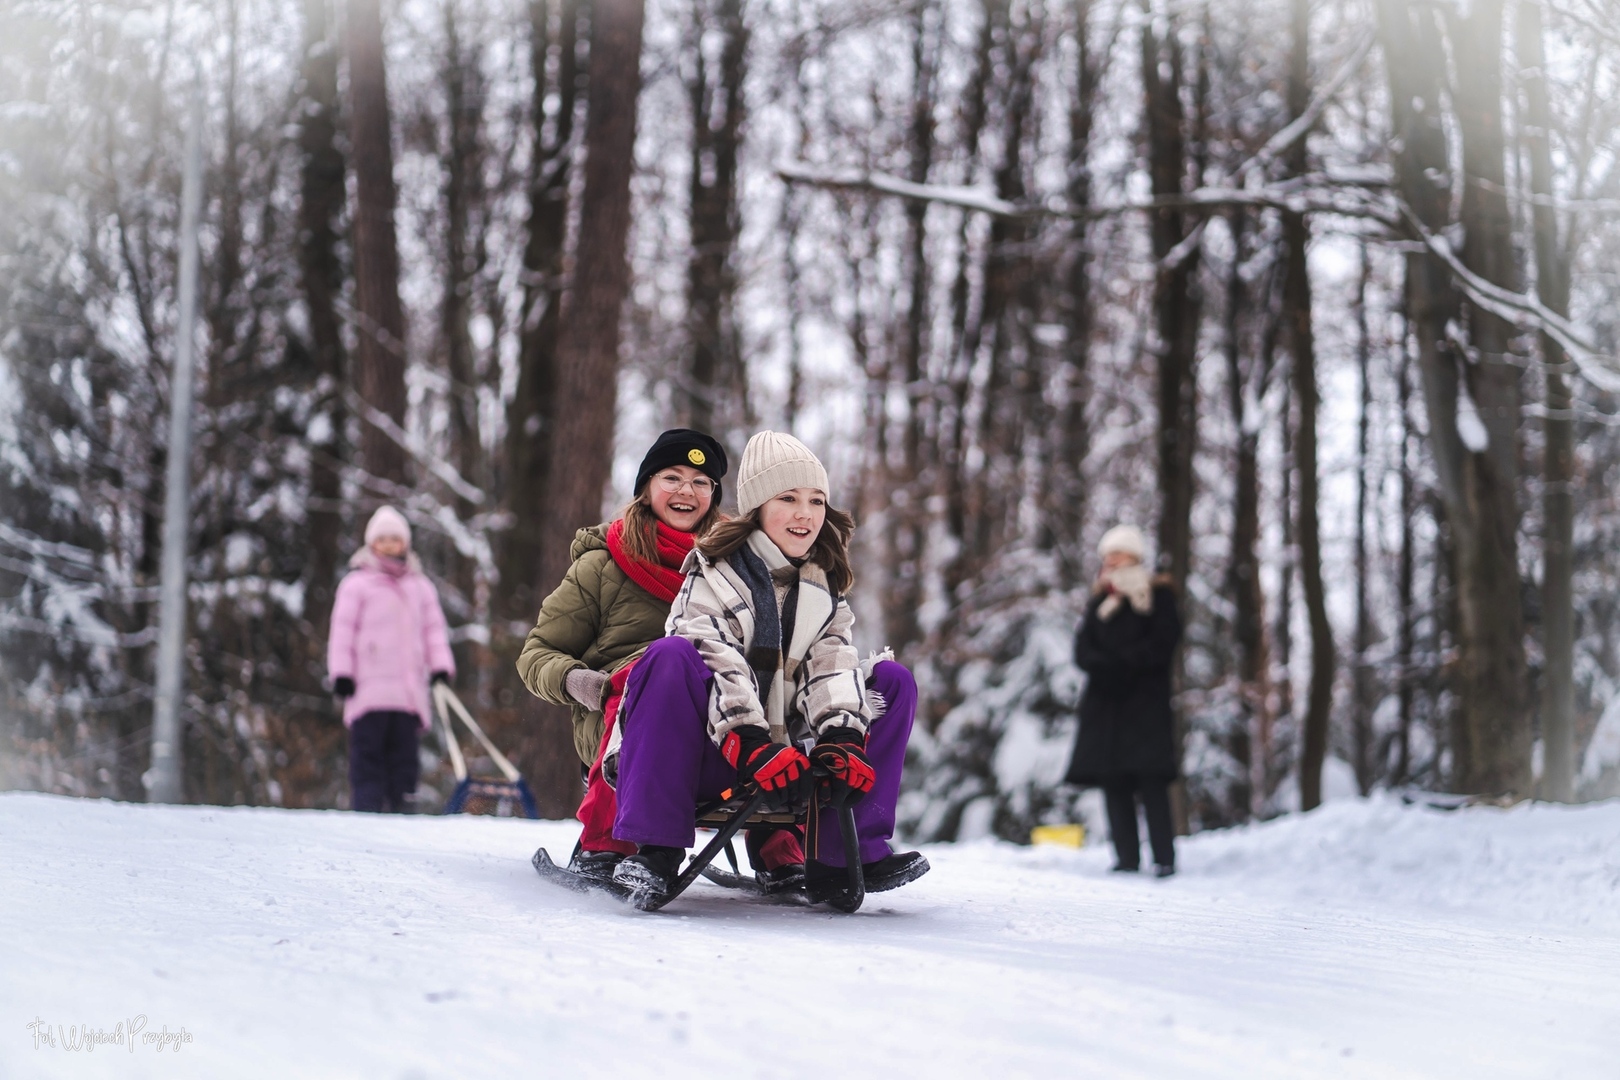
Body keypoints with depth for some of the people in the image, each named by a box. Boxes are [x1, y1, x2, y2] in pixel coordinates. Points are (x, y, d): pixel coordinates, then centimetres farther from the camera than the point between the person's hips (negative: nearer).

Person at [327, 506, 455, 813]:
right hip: (369, 691, -4)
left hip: (409, 691, 4)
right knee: (368, 755, -8)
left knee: (404, 758, 2)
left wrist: (441, 667, 5)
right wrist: (341, 673, -4)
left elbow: (434, 631, 20)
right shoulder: (356, 584, 8)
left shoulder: (421, 587, 20)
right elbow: (342, 631, 5)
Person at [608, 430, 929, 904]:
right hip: (714, 754, -5)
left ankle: (843, 856, -14)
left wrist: (842, 739, -22)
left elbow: (832, 664, -2)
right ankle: (654, 848, -33)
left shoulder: (825, 586, 13)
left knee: (893, 681, -4)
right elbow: (716, 662, -19)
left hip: (786, 753, 5)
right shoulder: (714, 573, -3)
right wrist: (755, 749, -32)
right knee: (673, 656, -32)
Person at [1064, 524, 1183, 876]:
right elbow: (1082, 649, 8)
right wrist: (1107, 667, -11)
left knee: (1150, 779, -13)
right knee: (1114, 780, -2)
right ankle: (1127, 857, 0)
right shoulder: (1100, 600, 18)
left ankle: (1164, 857, -13)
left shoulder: (1158, 596, 6)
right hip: (1105, 700, 5)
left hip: (1145, 699, -5)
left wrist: (1124, 663, -15)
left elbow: (1162, 642, -6)